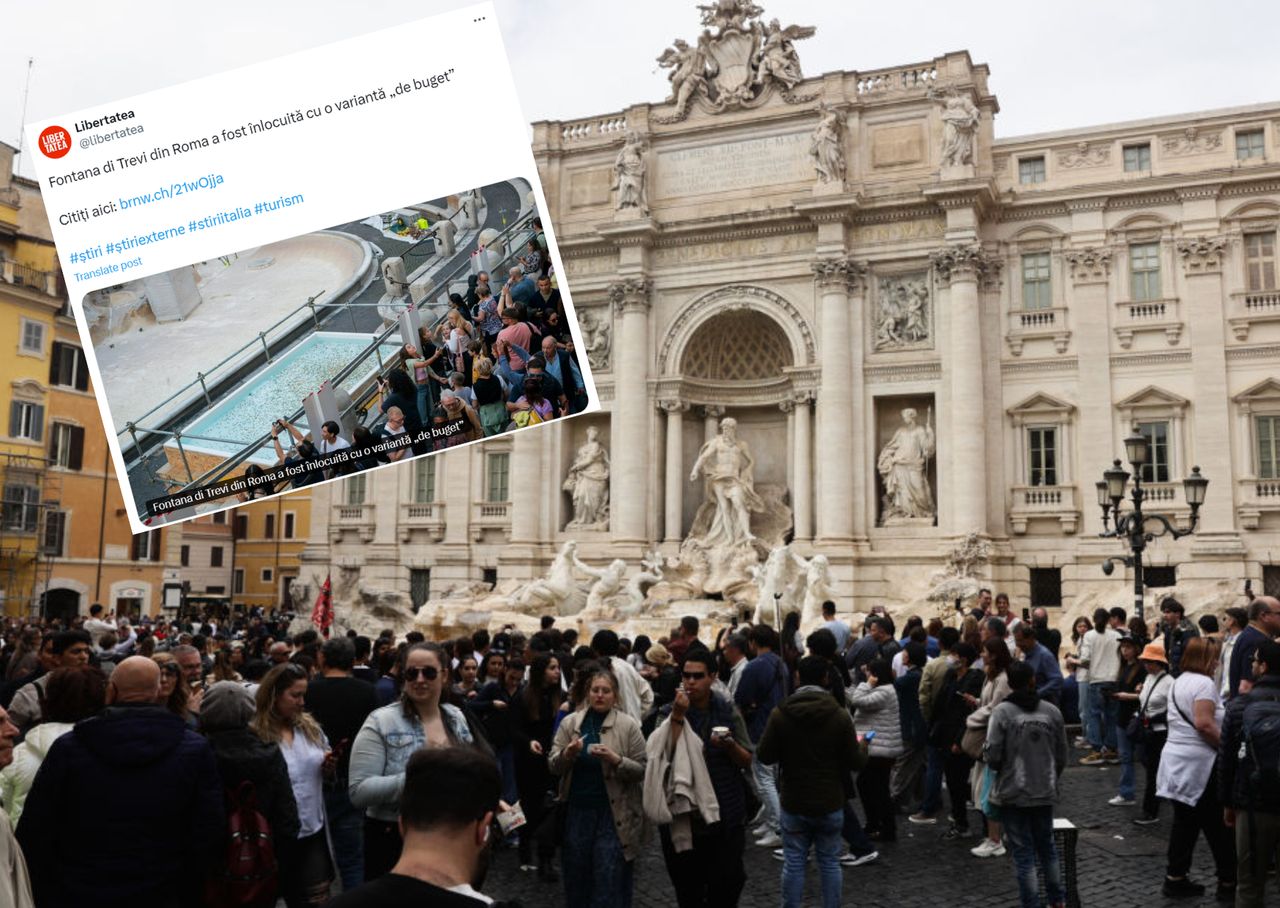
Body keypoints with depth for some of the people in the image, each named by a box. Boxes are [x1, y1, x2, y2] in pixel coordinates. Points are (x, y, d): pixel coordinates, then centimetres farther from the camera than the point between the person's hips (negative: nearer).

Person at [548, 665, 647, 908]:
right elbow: (553, 766, 3)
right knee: (576, 878, 15)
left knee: (610, 883, 1)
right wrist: (567, 754, -18)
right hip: (576, 811, 3)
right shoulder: (569, 722, 3)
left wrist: (615, 759, -22)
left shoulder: (628, 725, -5)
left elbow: (642, 770, -6)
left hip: (613, 814, -3)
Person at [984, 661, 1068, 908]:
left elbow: (992, 755, -15)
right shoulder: (1052, 711, -3)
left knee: (1024, 852, 6)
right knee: (1046, 846, 21)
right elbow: (1062, 756, 4)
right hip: (1045, 792, 4)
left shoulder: (1002, 712, -14)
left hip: (1013, 793, -4)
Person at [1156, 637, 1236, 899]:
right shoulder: (1204, 683, -13)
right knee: (1217, 825, 3)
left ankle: (1176, 878, 15)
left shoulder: (1179, 682, 17)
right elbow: (1204, 723, -22)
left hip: (1176, 759, 9)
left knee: (1184, 821, 12)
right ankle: (1228, 880, 12)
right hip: (1199, 763, -9)